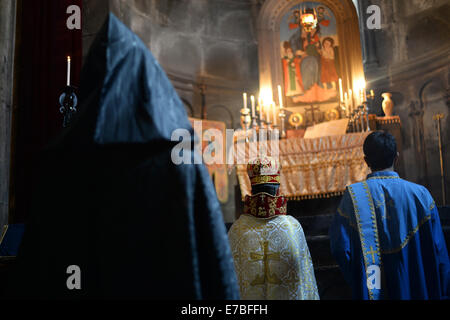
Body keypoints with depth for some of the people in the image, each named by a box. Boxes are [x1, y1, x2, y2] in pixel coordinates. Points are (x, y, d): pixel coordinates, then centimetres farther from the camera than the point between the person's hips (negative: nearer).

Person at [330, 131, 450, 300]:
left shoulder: (353, 195, -12)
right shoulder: (420, 195, -9)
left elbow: (340, 248, -12)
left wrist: (358, 282, 4)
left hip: (370, 291, 0)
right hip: (416, 290, 1)